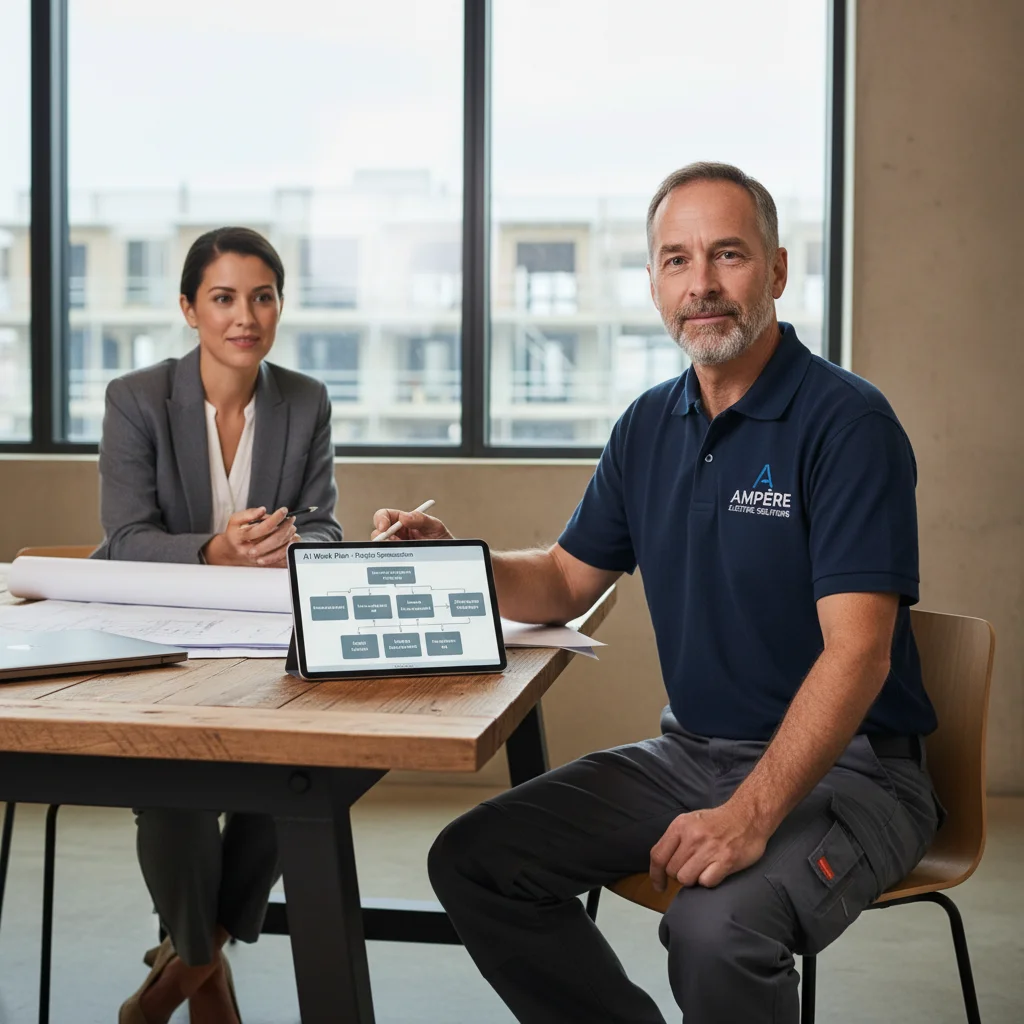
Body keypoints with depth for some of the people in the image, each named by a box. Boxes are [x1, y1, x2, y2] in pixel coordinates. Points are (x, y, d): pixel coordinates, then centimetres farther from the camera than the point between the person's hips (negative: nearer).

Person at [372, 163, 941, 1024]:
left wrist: (751, 815, -33)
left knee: (716, 930, -34)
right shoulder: (650, 426, 7)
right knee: (473, 861, -6)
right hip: (694, 751, 7)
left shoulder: (847, 422, -15)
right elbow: (566, 582, 16)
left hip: (846, 767, -6)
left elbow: (857, 650, -23)